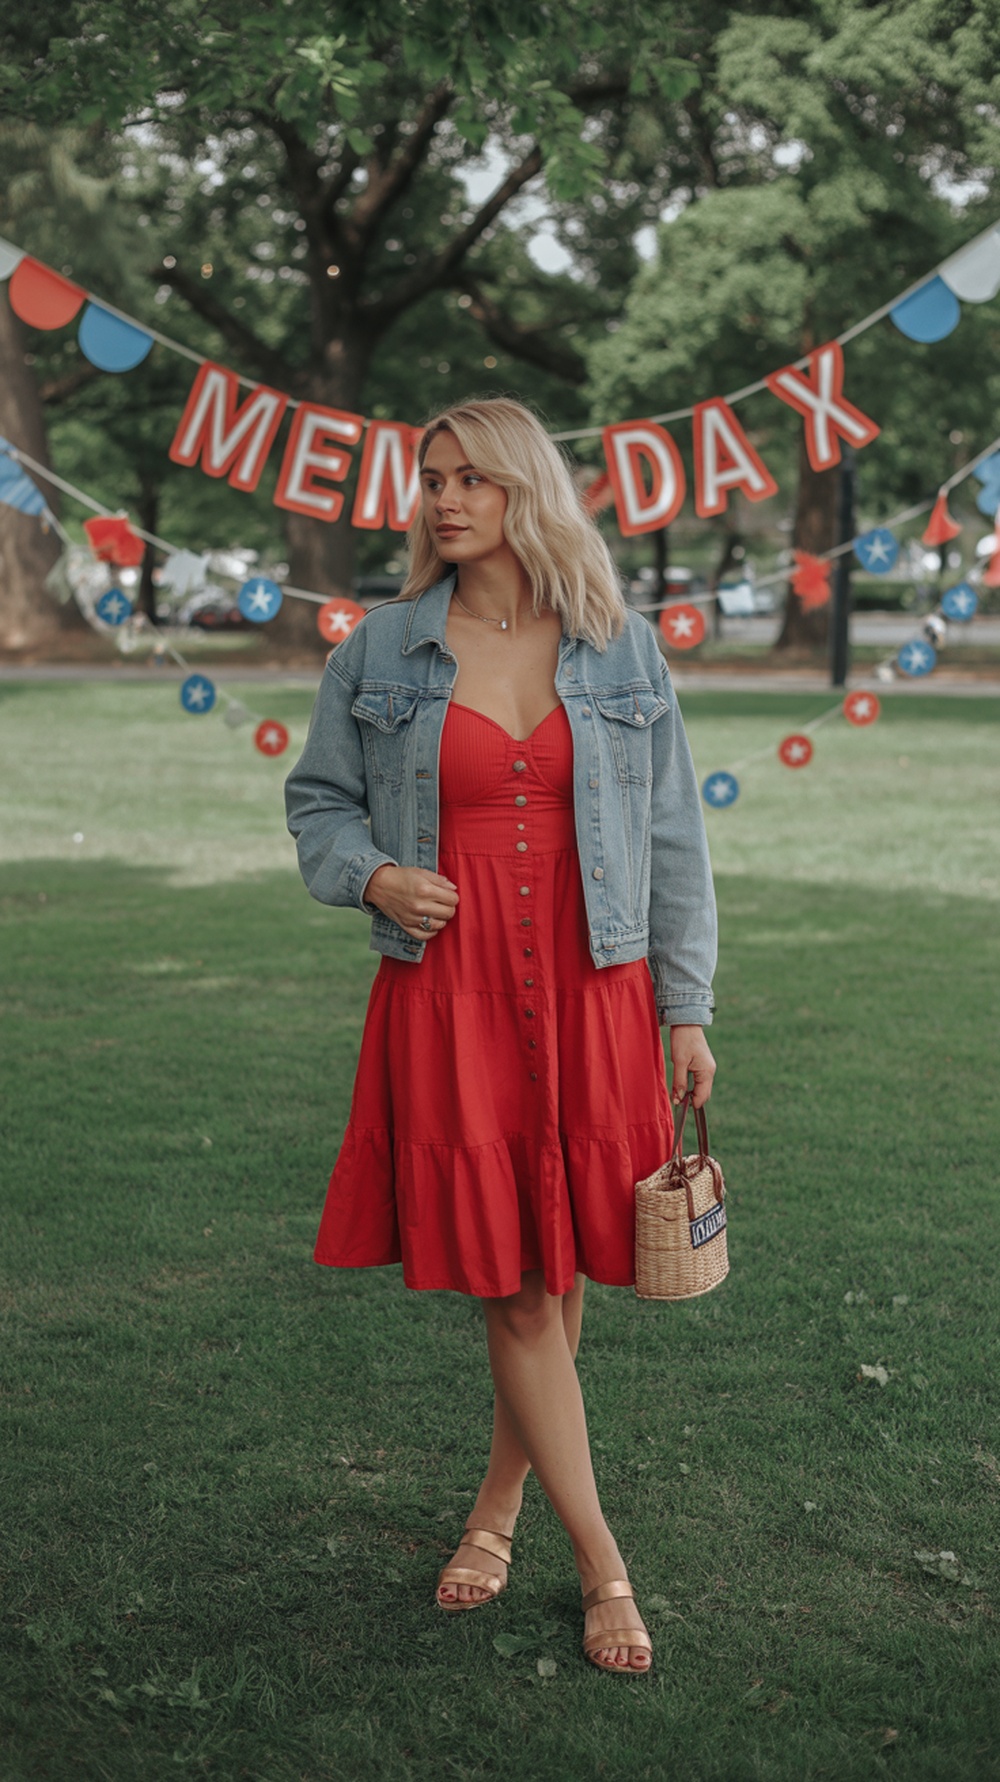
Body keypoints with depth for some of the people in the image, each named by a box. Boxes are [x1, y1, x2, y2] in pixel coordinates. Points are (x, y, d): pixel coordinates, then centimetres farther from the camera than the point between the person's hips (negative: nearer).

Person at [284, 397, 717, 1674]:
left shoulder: (621, 652, 4)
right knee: (509, 1283, -2)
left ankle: (499, 1507, 29)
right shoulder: (383, 649, 3)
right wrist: (375, 875, -10)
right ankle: (602, 1564, 10)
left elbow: (672, 838, 7)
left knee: (562, 1271, 7)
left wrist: (685, 1009, 5)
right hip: (446, 991, -1)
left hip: (590, 991, 1)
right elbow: (317, 800, 12)